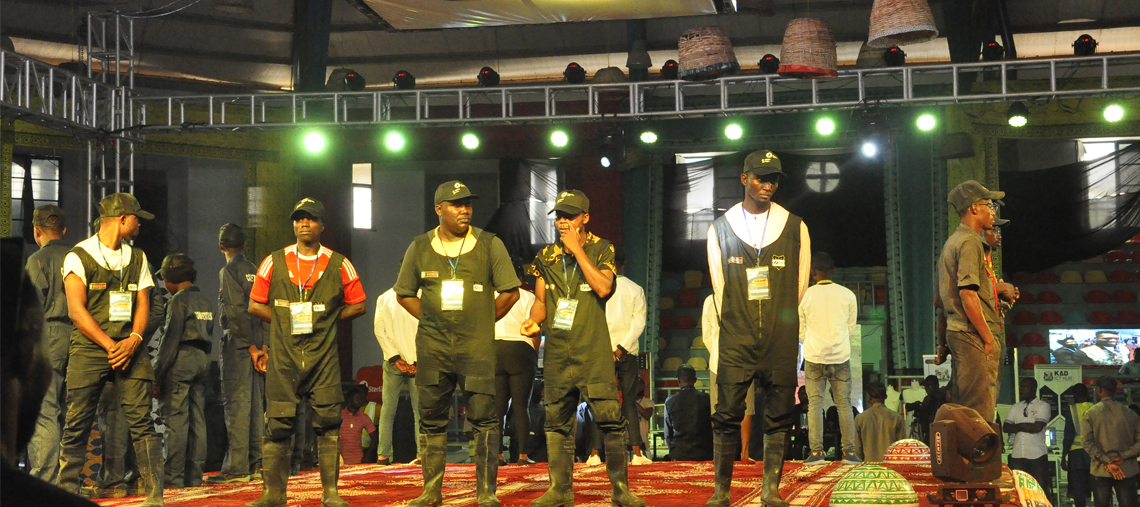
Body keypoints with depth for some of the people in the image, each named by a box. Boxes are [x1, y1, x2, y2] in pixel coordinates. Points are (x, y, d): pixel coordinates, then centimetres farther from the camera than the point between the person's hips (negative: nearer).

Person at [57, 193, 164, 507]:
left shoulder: (137, 258, 17)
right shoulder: (79, 256, 1)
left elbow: (143, 304, 11)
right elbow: (77, 309, -6)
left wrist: (133, 340, -8)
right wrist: (110, 346, -13)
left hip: (129, 347, 3)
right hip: (89, 348, -3)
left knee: (141, 420, -6)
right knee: (77, 424, -1)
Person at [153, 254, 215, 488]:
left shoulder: (179, 301, -9)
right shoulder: (205, 301, 16)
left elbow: (170, 340, -13)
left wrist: (157, 376, -11)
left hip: (182, 360, -8)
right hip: (202, 359, 8)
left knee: (176, 419, -6)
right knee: (197, 419, 8)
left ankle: (174, 476, -7)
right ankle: (195, 475, 10)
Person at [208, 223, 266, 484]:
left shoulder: (228, 272, -8)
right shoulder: (255, 271, 14)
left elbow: (237, 313, -15)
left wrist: (251, 347, -12)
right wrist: (263, 345, 8)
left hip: (238, 343, -7)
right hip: (255, 343, 8)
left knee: (236, 404, -8)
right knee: (256, 404, 9)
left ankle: (236, 468, -9)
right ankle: (256, 464, 12)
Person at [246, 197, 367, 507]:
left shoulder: (339, 265, 5)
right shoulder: (273, 263, 7)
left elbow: (357, 305, 12)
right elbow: (255, 305, 12)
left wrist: (325, 322, 4)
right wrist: (286, 321, 4)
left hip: (323, 356, -1)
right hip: (283, 356, 1)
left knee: (328, 422, -4)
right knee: (277, 424, -1)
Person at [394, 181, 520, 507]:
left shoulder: (490, 245, 1)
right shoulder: (419, 248, 6)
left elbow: (510, 292, 6)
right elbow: (404, 294, 16)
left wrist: (484, 321, 5)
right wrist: (429, 319, 8)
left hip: (476, 347, -2)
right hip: (432, 346, 2)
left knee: (483, 418, -5)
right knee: (432, 420, 6)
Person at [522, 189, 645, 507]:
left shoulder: (601, 250, 2)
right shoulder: (547, 256, 13)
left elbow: (603, 288, -14)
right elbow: (541, 301, 17)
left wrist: (577, 249, -11)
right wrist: (534, 321, -4)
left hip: (593, 351, -4)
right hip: (557, 351, 4)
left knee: (609, 418, -9)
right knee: (557, 421, 6)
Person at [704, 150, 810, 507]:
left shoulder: (795, 228, 7)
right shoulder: (720, 228, 6)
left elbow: (799, 286, 11)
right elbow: (719, 287, 9)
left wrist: (779, 325, 10)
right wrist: (736, 327, 7)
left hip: (781, 340, 1)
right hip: (736, 341, -1)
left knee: (779, 417, 1)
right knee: (727, 415, -4)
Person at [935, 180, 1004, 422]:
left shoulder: (951, 243, 21)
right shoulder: (969, 242, -10)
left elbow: (940, 302, 24)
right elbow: (967, 294, -20)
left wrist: (943, 343, 26)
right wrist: (988, 338, -18)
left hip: (957, 335, 10)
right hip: (973, 334, -10)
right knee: (980, 413, -11)